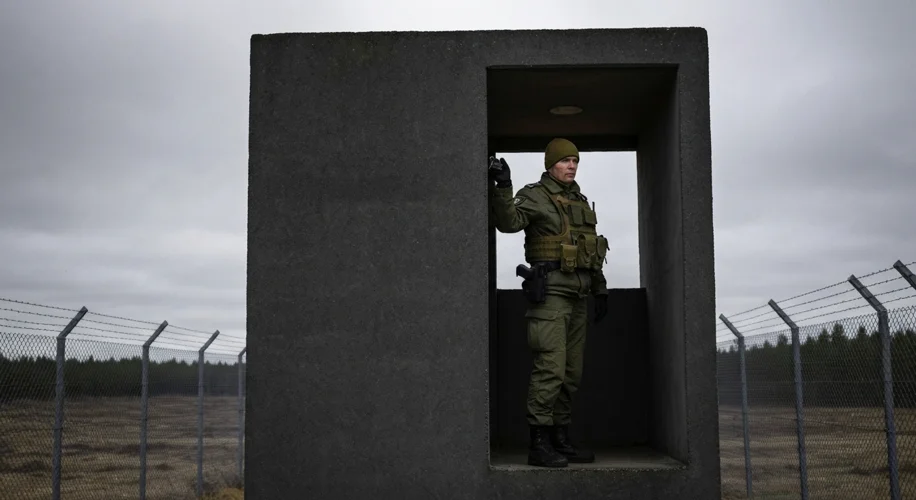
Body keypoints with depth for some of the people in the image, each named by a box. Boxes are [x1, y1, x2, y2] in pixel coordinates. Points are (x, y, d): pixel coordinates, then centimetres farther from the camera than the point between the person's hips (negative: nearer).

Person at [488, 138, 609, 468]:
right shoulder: (535, 196, -3)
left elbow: (593, 252, 25)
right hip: (550, 292, -8)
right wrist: (503, 188, -37)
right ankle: (539, 444, -9)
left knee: (572, 373, 10)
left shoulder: (581, 202, 20)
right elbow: (509, 222, -23)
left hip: (578, 297, 8)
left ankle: (561, 439, 18)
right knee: (550, 368, -13)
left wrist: (600, 290, 21)